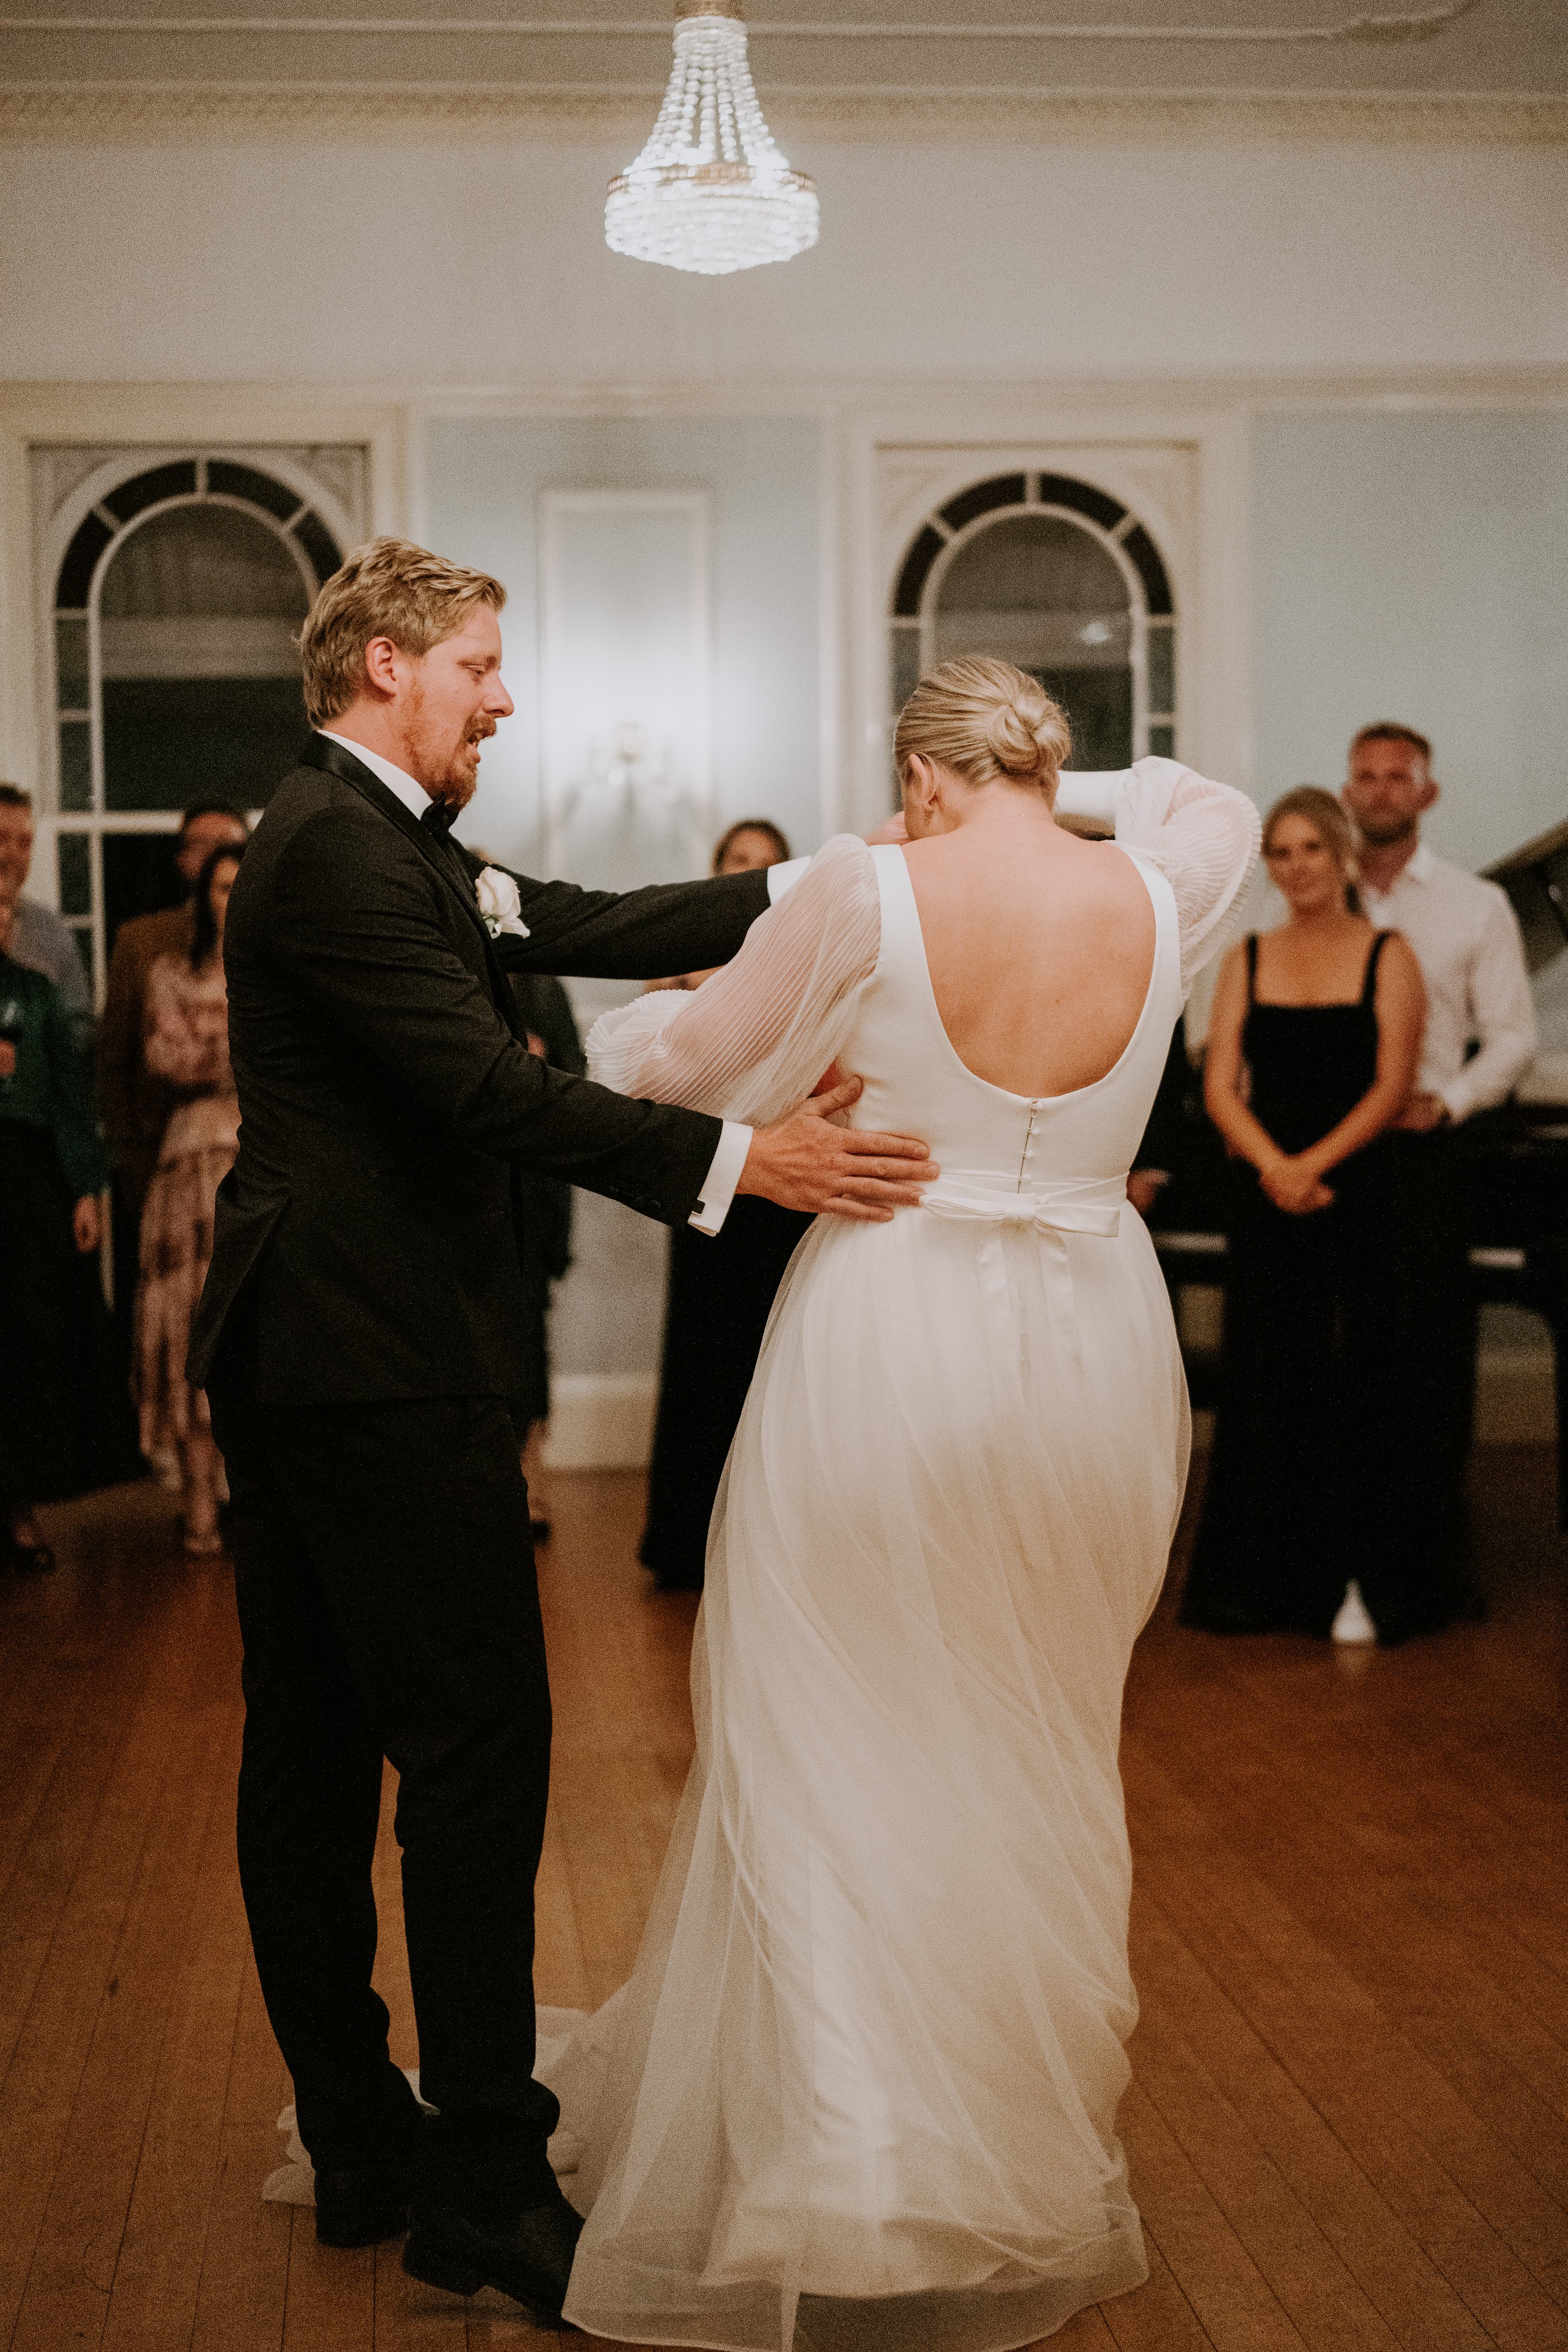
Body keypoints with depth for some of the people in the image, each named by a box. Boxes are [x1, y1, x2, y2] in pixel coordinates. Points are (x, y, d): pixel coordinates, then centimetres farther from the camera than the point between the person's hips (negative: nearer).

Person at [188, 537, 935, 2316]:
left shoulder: (363, 838, 17)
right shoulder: (348, 850, -15)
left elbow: (588, 928, 11)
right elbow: (489, 1088, -22)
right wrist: (734, 1158, -25)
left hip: (287, 1351, 11)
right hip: (384, 1358, -11)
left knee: (311, 1742, 12)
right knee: (478, 1749, -5)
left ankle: (355, 2144, 24)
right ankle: (484, 2182, 3)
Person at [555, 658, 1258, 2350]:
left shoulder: (869, 893, -9)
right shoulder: (1154, 896, 0)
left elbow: (686, 1058, 0)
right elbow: (1217, 802, 24)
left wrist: (622, 1027, 20)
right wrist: (1061, 801, 20)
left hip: (892, 1337, -3)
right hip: (1089, 1342, 4)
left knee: (837, 1744, 7)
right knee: (1033, 1755, 16)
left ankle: (846, 2181, 9)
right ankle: (1019, 2154, 28)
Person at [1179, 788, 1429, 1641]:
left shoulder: (1386, 955, 2)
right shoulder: (1248, 960, 10)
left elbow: (1392, 1086, -6)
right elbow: (1221, 1086, 2)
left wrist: (1312, 1164, -17)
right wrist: (1273, 1166, -15)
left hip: (1360, 1194, -2)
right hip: (1265, 1201, 3)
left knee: (1356, 1378, -2)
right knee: (1262, 1380, 3)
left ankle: (1365, 1579, 8)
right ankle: (1267, 1578, 12)